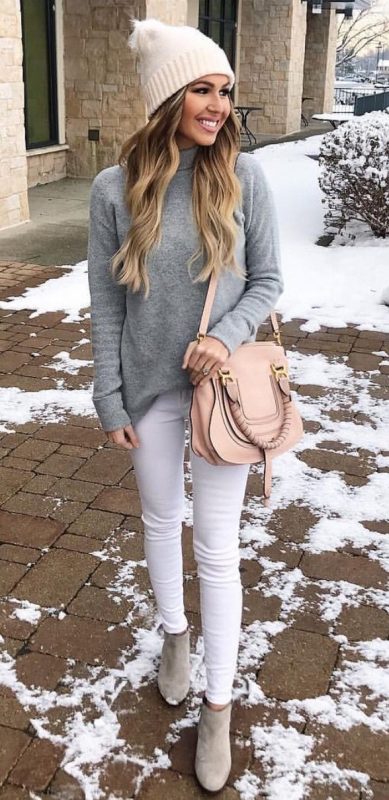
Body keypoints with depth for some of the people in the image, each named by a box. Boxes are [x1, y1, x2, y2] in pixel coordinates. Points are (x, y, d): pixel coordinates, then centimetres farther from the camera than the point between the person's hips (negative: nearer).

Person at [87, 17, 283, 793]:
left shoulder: (243, 176, -9)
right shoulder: (116, 188, -9)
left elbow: (267, 280, -1)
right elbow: (106, 304, -3)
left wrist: (226, 335, -19)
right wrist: (109, 399, -3)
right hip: (150, 388, 1)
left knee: (217, 547, 4)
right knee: (160, 519, 19)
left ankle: (218, 707, 21)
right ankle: (174, 633, 47)